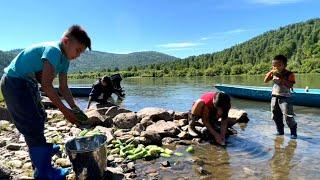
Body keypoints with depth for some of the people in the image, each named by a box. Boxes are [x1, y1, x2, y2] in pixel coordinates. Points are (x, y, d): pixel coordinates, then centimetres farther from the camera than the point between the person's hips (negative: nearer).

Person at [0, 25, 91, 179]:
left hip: (27, 83, 10)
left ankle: (42, 149, 47)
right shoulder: (53, 50, -26)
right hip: (14, 82, -10)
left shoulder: (64, 60, 2)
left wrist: (75, 108, -5)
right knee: (33, 126, -10)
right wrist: (65, 110, -28)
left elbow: (63, 88, 3)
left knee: (39, 117, 23)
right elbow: (46, 85, -33)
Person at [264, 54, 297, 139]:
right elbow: (265, 81, 4)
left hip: (285, 97, -6)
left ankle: (293, 132, 9)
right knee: (276, 116, 12)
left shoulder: (289, 74, -11)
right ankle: (280, 131, 26)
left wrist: (281, 77, -25)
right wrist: (270, 73, -9)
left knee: (288, 117, -9)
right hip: (274, 97, 6)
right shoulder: (273, 73, 5)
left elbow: (290, 85, -21)